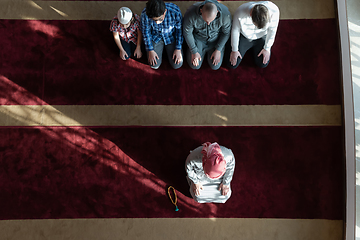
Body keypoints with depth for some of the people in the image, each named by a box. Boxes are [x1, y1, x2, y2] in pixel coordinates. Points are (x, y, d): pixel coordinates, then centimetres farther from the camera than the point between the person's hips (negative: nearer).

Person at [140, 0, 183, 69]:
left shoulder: (175, 12, -32)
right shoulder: (145, 14, -30)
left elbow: (179, 30, -14)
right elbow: (146, 32, -11)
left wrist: (178, 49, -12)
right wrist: (150, 50, -9)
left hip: (172, 37, 0)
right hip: (155, 38, 1)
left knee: (177, 65, -6)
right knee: (154, 65, -7)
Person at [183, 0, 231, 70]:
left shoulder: (225, 14, -32)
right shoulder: (191, 14, -34)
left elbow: (226, 33, -12)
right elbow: (187, 32, -16)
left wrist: (218, 50, -14)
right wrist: (194, 52, -13)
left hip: (215, 38, 0)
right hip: (198, 38, 0)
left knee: (215, 66, -4)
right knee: (195, 66, -3)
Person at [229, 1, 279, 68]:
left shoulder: (274, 11, -33)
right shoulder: (240, 12, -37)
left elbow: (272, 30, -13)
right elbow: (235, 30, -17)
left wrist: (267, 48, -6)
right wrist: (234, 50, -8)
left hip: (261, 37, 1)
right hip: (244, 36, -1)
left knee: (262, 64, -7)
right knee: (232, 65, -4)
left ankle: (254, 48, 25)